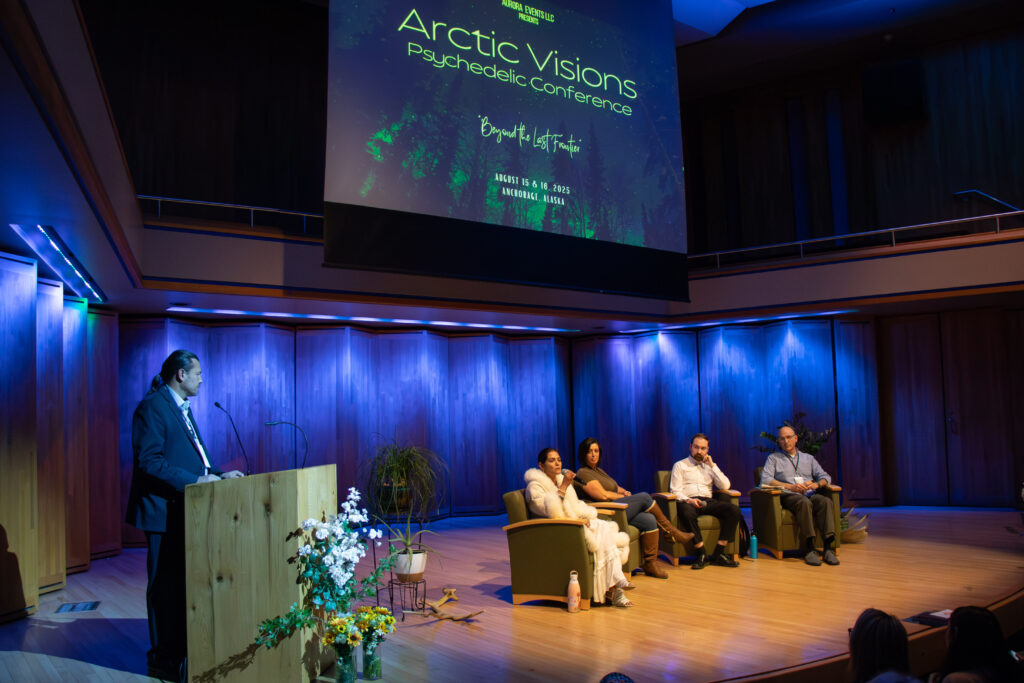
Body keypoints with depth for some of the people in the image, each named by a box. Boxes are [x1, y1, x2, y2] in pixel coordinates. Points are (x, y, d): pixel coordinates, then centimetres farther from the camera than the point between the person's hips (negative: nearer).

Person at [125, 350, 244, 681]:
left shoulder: (182, 408, 16)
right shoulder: (152, 407, -13)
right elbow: (149, 460, -21)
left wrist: (217, 475, 7)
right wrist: (195, 481, -23)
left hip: (185, 511, 9)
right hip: (164, 511, -9)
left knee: (185, 582, 14)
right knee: (165, 585, 1)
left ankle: (183, 650, 25)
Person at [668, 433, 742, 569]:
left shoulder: (709, 466, 25)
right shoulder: (680, 466, 14)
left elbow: (725, 486, 11)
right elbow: (675, 491, 2)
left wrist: (712, 465, 7)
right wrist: (688, 500, -18)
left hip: (708, 501, 4)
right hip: (688, 501, -4)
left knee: (734, 510, -24)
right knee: (687, 513, -41)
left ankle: (718, 553, -21)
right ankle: (702, 555, -30)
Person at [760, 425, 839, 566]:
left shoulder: (808, 458, 28)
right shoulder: (774, 458, 17)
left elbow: (825, 477, 18)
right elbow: (765, 479, -1)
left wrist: (816, 484, -7)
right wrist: (790, 487, -12)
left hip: (810, 495, 3)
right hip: (788, 496, -3)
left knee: (825, 501, -31)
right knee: (804, 502, -37)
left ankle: (828, 546, -36)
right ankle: (809, 548, -39)